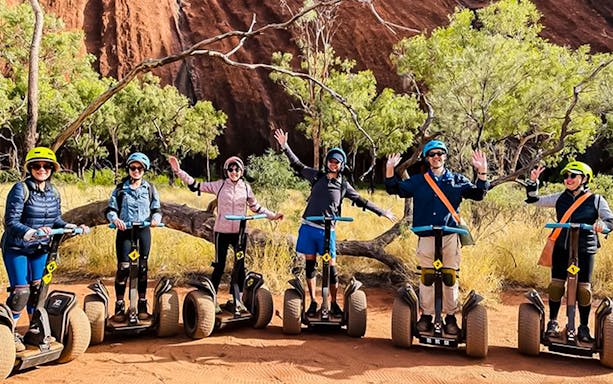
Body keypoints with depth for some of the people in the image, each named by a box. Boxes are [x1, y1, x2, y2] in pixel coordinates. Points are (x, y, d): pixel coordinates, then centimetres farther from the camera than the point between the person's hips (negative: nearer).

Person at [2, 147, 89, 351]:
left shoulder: (54, 193, 0)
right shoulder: (20, 189, -18)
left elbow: (56, 220, 10)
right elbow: (11, 222, -22)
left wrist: (73, 227, -6)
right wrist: (33, 232, -36)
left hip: (39, 249, 5)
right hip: (16, 248, -5)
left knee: (37, 289, 13)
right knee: (21, 291, -8)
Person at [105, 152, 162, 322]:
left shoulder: (150, 188, 7)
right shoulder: (120, 188, 4)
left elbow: (157, 209, 8)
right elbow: (110, 209, 3)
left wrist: (156, 218, -14)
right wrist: (115, 219, -18)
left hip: (143, 230, 1)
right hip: (124, 230, -1)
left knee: (142, 267, 5)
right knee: (123, 267, -9)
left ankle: (142, 306, 14)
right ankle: (119, 306, 0)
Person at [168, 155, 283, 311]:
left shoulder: (246, 187, 4)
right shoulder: (219, 185, -2)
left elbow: (256, 207, 14)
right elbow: (195, 186, -1)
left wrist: (273, 215, 8)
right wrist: (178, 171, -7)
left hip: (240, 232, 2)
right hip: (222, 232, -2)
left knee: (240, 266, 7)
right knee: (219, 266, 3)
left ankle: (239, 299, 20)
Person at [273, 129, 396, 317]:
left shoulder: (344, 186, 5)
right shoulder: (317, 177, 7)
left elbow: (362, 201, 12)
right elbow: (297, 165, 11)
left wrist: (382, 212, 14)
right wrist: (285, 147, 5)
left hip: (327, 230, -1)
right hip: (308, 227, 1)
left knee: (331, 267, -1)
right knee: (310, 265, 6)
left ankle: (333, 303, 13)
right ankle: (312, 302, 16)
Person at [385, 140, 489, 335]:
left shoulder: (457, 180, 11)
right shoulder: (418, 181, 11)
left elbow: (478, 194, 6)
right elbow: (395, 189, 8)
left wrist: (482, 173, -8)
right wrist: (390, 170, -7)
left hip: (450, 237, 0)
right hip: (426, 237, 0)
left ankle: (451, 317, 16)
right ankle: (426, 316, 18)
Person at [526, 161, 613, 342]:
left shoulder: (596, 200, 0)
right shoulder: (561, 198, 8)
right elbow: (534, 200, 12)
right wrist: (533, 181, -2)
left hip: (585, 250, -2)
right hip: (561, 247, 2)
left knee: (583, 288, 0)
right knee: (556, 285, 2)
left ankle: (584, 327, 15)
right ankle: (553, 322, 17)